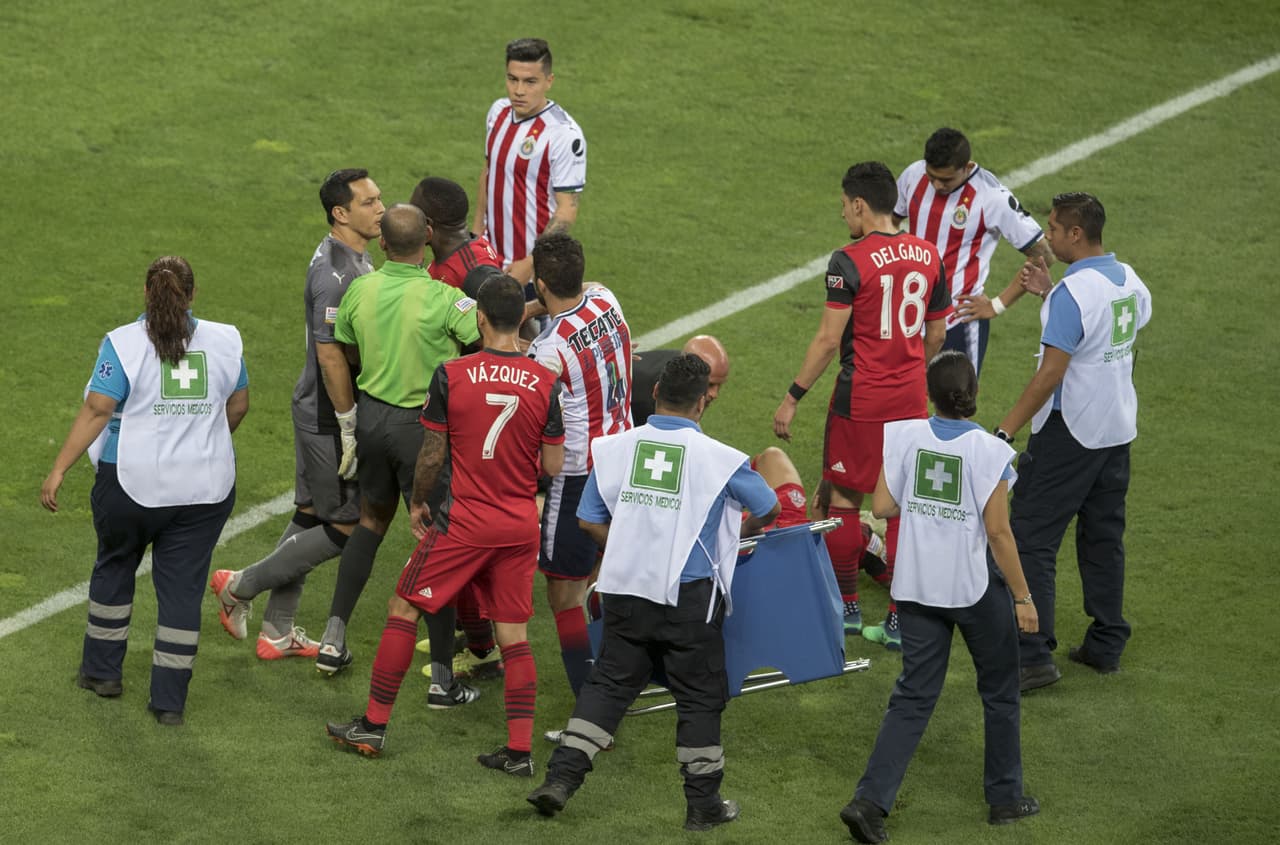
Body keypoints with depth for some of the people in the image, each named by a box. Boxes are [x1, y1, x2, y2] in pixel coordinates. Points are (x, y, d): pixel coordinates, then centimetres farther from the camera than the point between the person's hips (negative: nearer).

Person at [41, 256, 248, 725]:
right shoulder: (225, 341, 1)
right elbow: (238, 405, 12)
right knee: (182, 587, 5)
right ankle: (170, 700, 5)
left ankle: (103, 670, 31)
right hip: (205, 488, 2)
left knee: (114, 567, 21)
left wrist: (58, 470, -12)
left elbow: (97, 410, -15)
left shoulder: (124, 344, -10)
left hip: (133, 484, -2)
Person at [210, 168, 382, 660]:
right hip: (329, 417, -10)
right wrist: (350, 428, -23)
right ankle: (241, 587, 7)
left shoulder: (355, 258, 9)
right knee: (346, 528, -3)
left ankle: (278, 631, 24)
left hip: (319, 412, 10)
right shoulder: (335, 273, -24)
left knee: (311, 517, 15)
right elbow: (331, 354, -26)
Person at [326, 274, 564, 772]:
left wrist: (417, 502, 12)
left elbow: (432, 455, -5)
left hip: (465, 520, -3)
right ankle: (520, 749, 7)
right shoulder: (546, 384, -6)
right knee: (514, 633, 10)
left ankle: (373, 726, 15)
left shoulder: (451, 376, -12)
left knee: (404, 609, 11)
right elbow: (554, 466, -1)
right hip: (522, 524, 3)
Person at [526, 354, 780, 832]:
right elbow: (768, 510, 8)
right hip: (689, 594, -3)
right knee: (700, 697, 9)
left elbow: (590, 520, 8)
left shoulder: (613, 448, 1)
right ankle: (702, 803, 16)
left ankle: (561, 777, 5)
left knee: (608, 684, 13)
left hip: (625, 590, 3)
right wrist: (737, 534, 28)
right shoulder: (719, 458, -7)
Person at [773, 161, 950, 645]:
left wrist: (793, 397, -10)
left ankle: (845, 606, 18)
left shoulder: (850, 261, -15)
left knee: (843, 499, 10)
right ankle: (902, 619, 9)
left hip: (859, 401, -5)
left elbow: (828, 340, -16)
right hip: (911, 402, 6)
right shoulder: (928, 256, 4)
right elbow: (936, 336, 12)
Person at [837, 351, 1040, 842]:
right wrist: (1023, 598, -6)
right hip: (975, 587, -3)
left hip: (916, 587, 4)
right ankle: (1006, 797, 28)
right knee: (1000, 692, 17)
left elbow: (881, 506, -2)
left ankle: (871, 800, -3)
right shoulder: (989, 452, -16)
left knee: (914, 695, 10)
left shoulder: (904, 436, -6)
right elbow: (999, 533, -15)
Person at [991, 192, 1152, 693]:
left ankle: (1034, 655, -9)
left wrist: (1006, 430, -19)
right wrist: (1048, 294, 18)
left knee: (1031, 539, -4)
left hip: (1069, 433, -9)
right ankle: (1106, 646, 21)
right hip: (1118, 427, 9)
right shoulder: (1128, 281, 5)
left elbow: (1051, 373, -22)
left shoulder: (1073, 293, -20)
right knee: (1104, 538, 17)